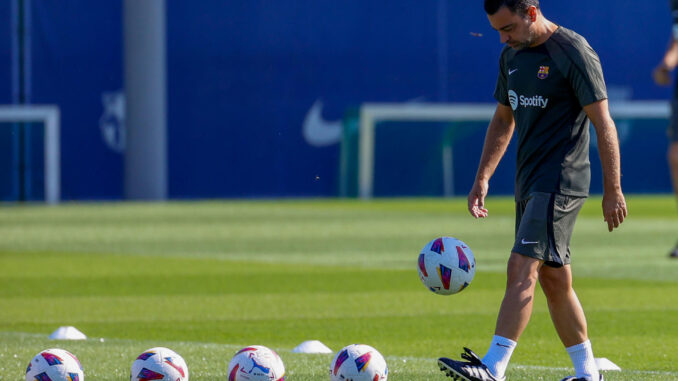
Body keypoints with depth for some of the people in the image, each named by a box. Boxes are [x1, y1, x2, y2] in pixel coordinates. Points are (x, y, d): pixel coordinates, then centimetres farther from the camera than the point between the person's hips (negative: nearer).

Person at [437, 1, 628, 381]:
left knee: (522, 268, -18)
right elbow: (503, 121, 22)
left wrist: (613, 190, -14)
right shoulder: (512, 55, 12)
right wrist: (482, 178, 13)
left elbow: (604, 124, -12)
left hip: (561, 182, -9)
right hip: (530, 183, 9)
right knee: (555, 281, 11)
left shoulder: (573, 53, -12)